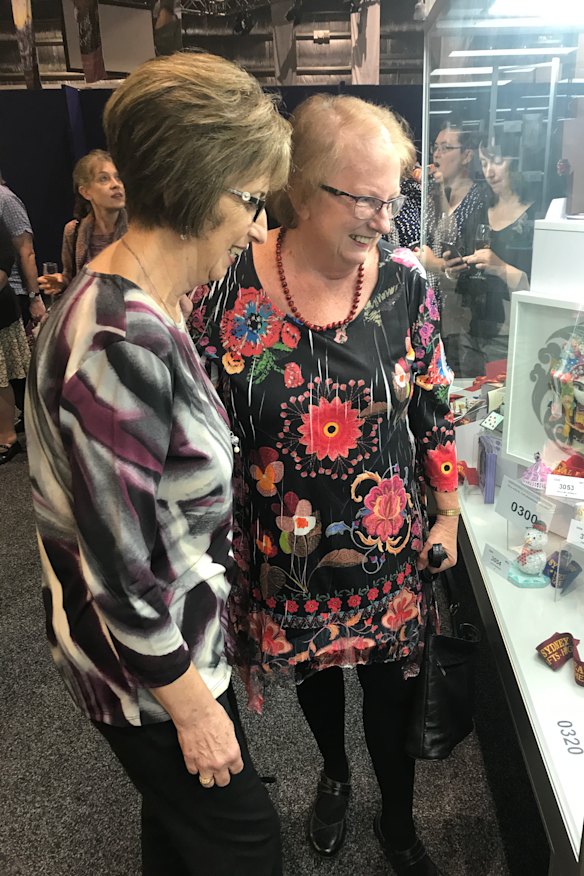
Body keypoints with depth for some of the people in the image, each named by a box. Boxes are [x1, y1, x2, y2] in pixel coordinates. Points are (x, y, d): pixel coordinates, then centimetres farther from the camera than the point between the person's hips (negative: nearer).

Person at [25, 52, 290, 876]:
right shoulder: (120, 342, -31)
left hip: (175, 620, 8)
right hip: (146, 660, -8)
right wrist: (192, 705, -14)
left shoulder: (140, 303, 0)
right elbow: (117, 566, -27)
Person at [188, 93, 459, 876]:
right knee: (314, 672, 25)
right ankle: (334, 775, 60)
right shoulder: (229, 291, -16)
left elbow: (434, 408, 1)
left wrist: (448, 514, 4)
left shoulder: (406, 283, -11)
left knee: (392, 685, 17)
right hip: (286, 553, 0)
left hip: (392, 548, 1)